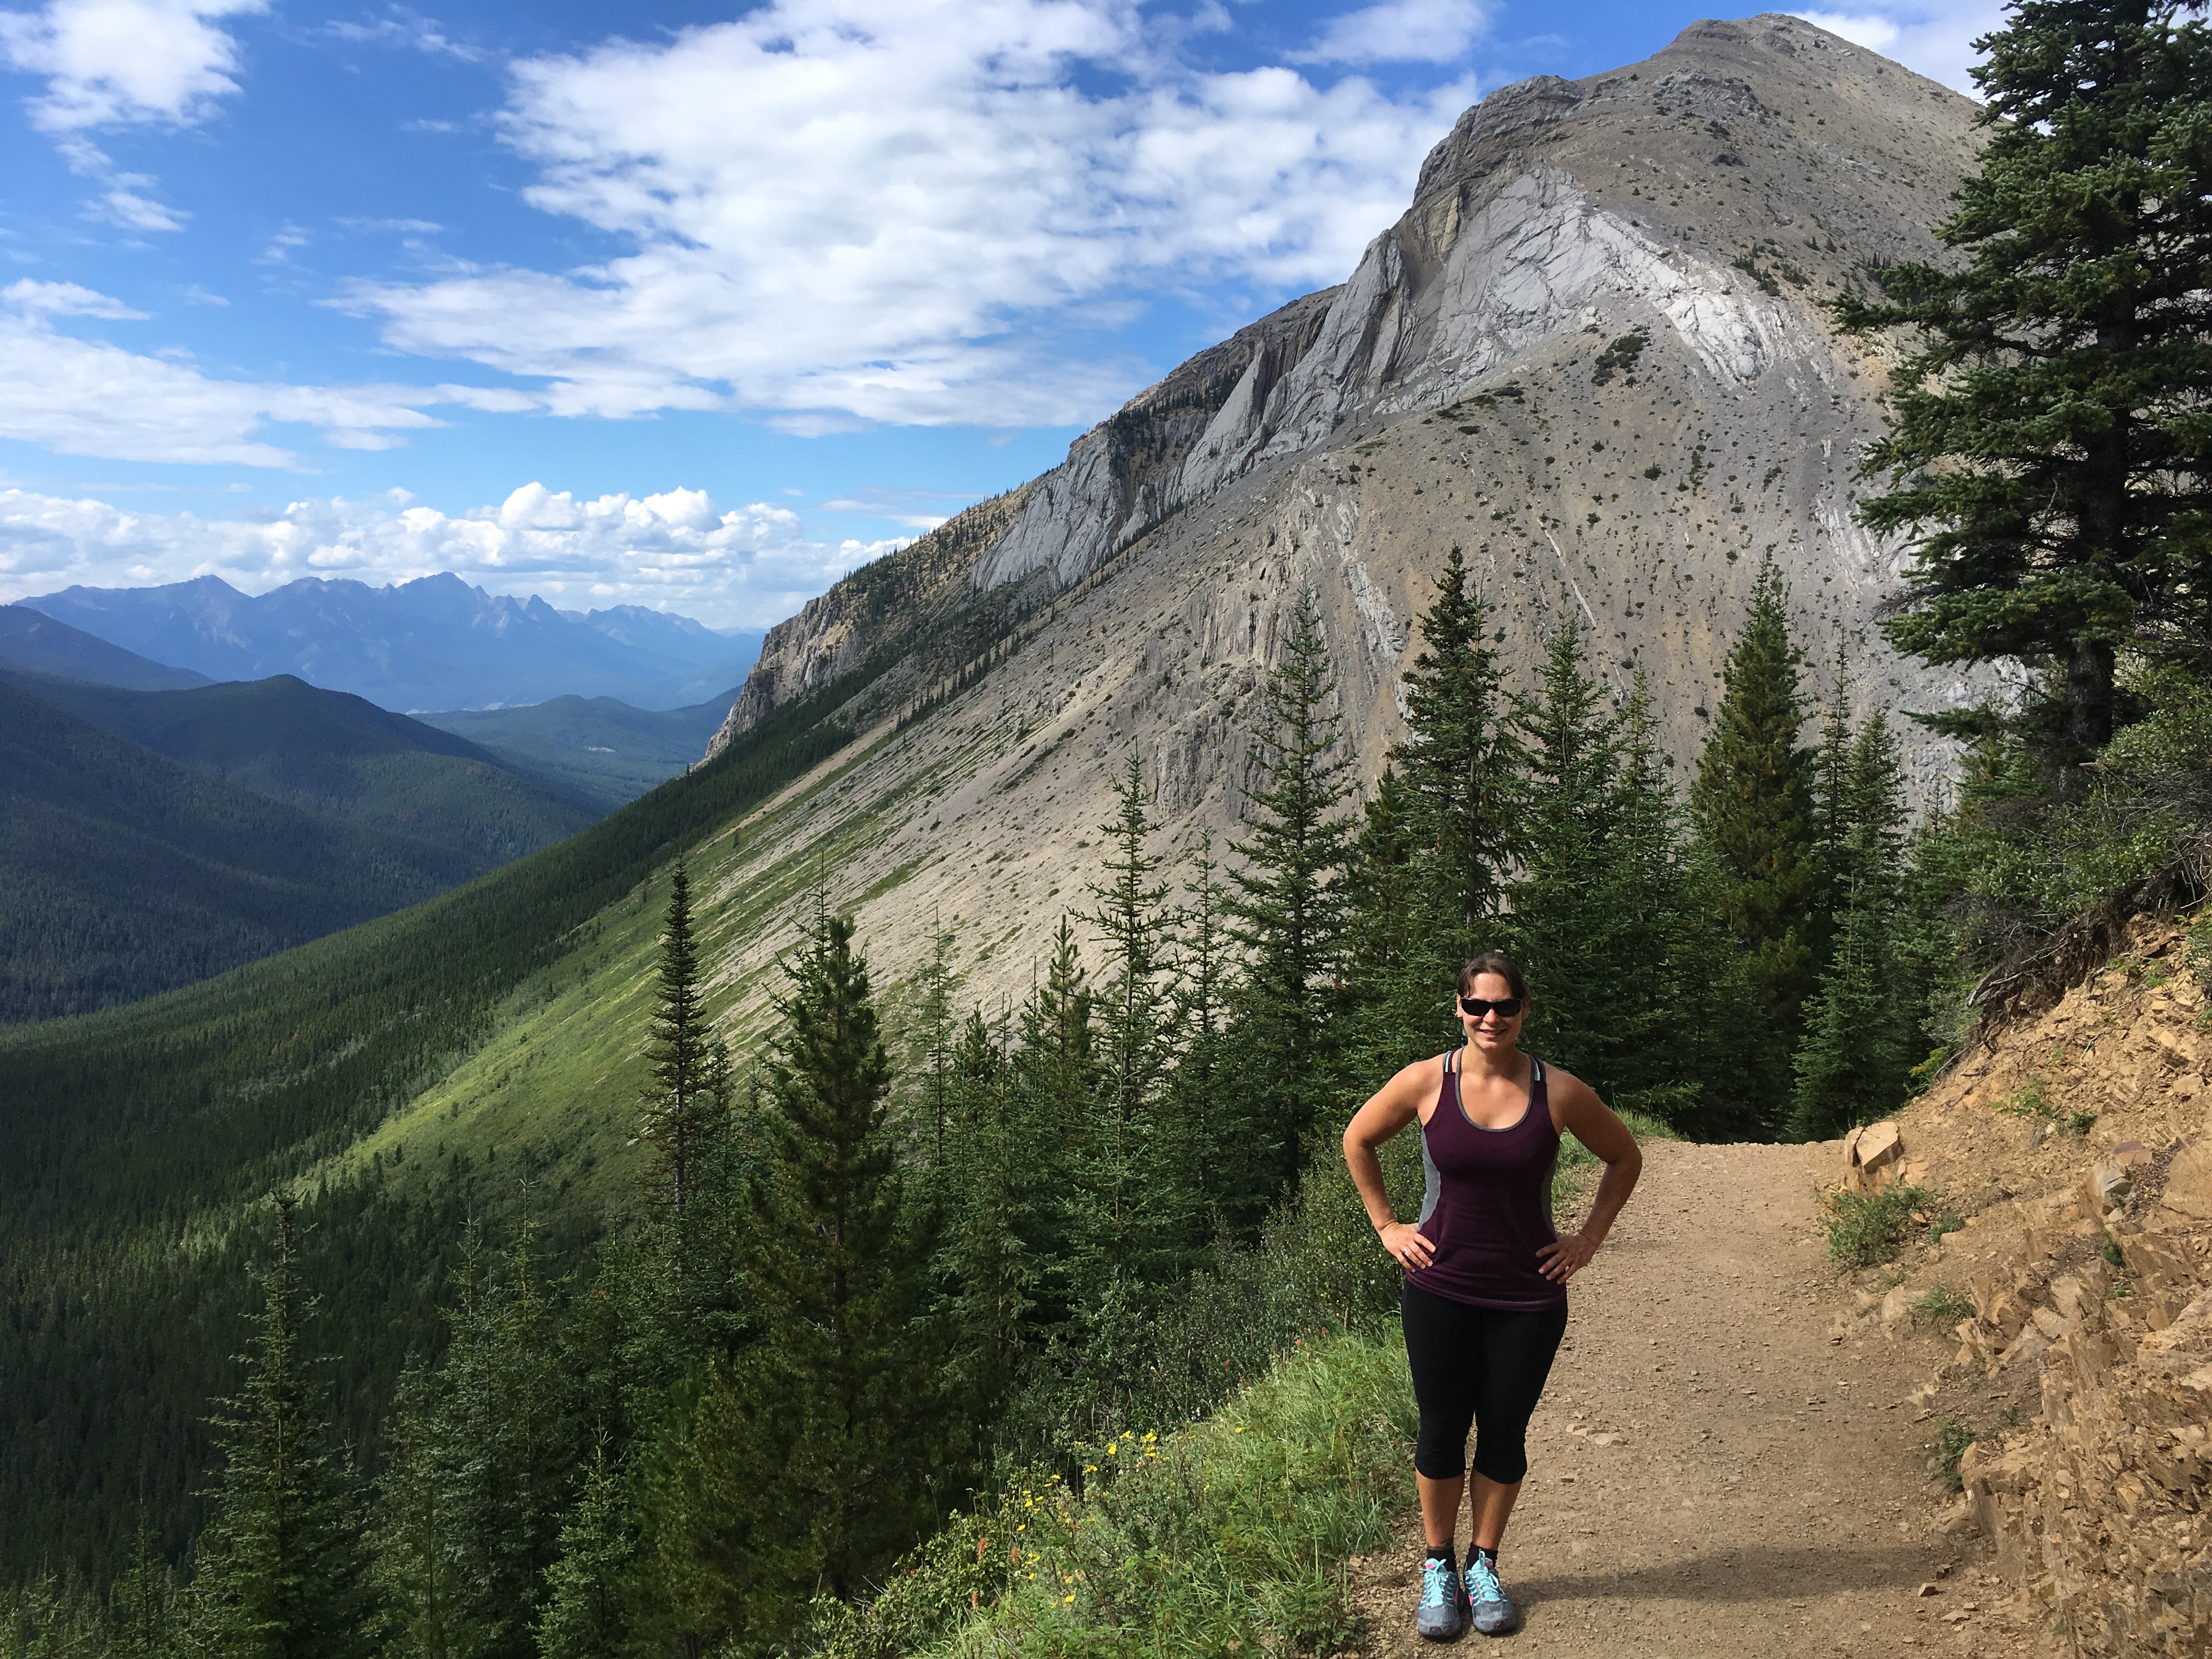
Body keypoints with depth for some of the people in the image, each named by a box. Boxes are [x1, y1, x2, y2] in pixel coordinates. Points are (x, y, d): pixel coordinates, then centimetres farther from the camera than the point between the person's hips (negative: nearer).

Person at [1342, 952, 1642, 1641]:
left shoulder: (1559, 1092, -8)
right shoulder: (1426, 1082, -8)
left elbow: (1625, 1158, 9)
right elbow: (1358, 1140, 8)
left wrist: (1589, 1238, 4)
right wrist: (1386, 1226, 5)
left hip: (1528, 1298, 0)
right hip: (1439, 1290, 0)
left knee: (1504, 1434, 10)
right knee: (1442, 1430, 7)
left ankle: (1484, 1567, 30)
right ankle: (1438, 1569, 27)